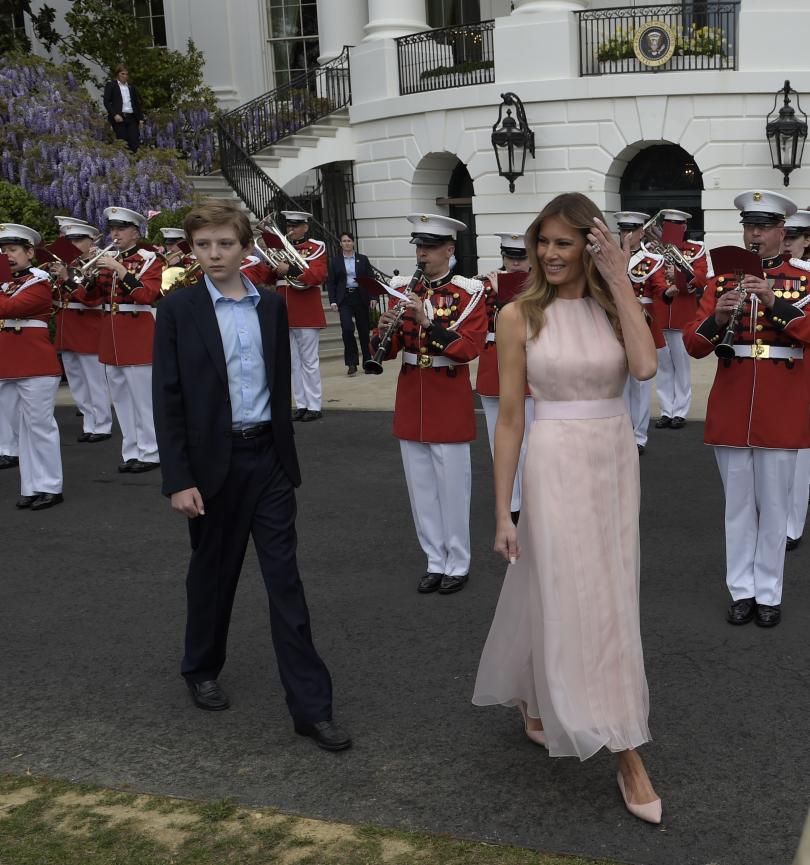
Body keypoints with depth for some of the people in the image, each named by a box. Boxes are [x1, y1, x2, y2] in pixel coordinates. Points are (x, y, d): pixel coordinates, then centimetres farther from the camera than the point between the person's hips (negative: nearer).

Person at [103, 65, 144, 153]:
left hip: (132, 117, 4)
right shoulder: (110, 85, 7)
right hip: (119, 118, -4)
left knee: (135, 142, -9)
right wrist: (115, 114, -14)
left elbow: (137, 103, 21)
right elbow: (106, 102, -1)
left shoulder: (131, 87, 20)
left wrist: (140, 118, 11)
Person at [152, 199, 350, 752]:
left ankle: (311, 705, 2)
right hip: (213, 461, -2)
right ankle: (202, 670, 38)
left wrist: (285, 453, 11)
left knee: (285, 577, 0)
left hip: (268, 457, 2)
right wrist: (178, 479, -11)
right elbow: (167, 399, -7)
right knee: (213, 571, 13)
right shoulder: (179, 309, -5)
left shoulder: (271, 305, 5)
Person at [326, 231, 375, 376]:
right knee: (347, 328, -16)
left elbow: (371, 279, 5)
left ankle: (367, 362, 19)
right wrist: (333, 300, -5)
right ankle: (351, 363, -7)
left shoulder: (363, 259, 6)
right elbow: (331, 282, 5)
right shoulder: (335, 261, 6)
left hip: (361, 298, 1)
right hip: (344, 299, -1)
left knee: (364, 330, 6)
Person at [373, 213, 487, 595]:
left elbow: (470, 348, -18)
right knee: (421, 487, 10)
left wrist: (429, 322, -28)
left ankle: (458, 565, 16)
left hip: (449, 401, -4)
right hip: (410, 399, 5)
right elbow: (387, 350, 6)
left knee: (452, 485, 3)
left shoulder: (468, 292, -7)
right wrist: (385, 331, -16)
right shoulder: (403, 289, 7)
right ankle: (435, 561, 22)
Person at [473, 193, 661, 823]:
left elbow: (646, 367, -17)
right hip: (557, 464, -4)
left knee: (611, 599, 15)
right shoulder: (520, 316, -5)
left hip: (617, 463, 5)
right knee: (578, 602, -3)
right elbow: (510, 417, -5)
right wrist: (502, 512, -7)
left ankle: (534, 702, 39)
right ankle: (628, 756, 6)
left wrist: (621, 281, -13)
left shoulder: (615, 307, 4)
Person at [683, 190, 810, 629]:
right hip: (730, 408, 2)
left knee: (773, 506, 5)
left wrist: (774, 302, -25)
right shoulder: (722, 281, 7)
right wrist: (717, 318, -19)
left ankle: (768, 594, 15)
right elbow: (693, 344, 0)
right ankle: (742, 591, 18)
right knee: (738, 505, 8)